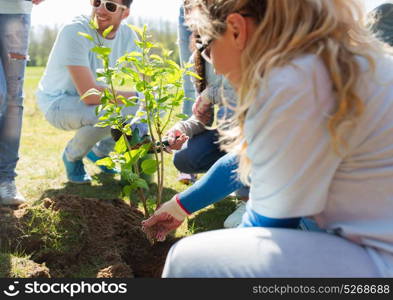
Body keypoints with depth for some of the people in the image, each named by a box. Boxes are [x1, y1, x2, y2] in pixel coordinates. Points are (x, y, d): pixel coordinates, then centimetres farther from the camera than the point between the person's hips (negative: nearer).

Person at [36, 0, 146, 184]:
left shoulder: (127, 35, -9)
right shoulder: (75, 31, -28)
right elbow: (90, 95, -35)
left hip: (95, 100, 7)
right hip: (58, 102, -7)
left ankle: (100, 152, 15)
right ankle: (72, 156, -1)